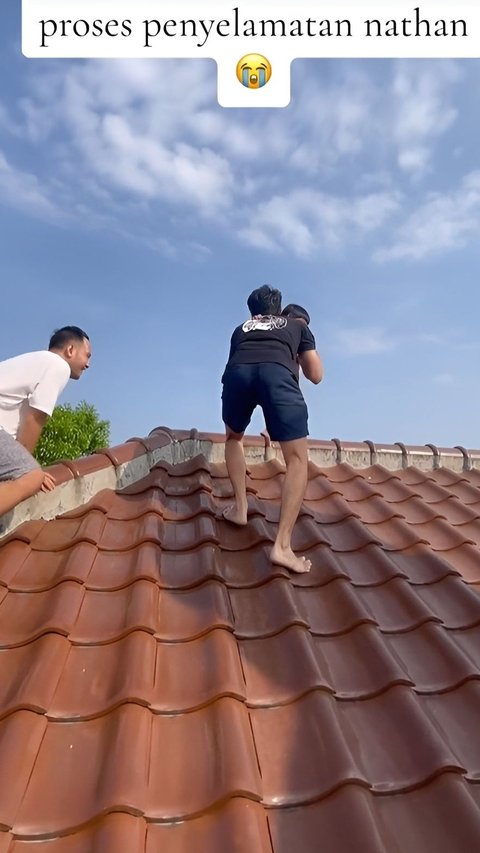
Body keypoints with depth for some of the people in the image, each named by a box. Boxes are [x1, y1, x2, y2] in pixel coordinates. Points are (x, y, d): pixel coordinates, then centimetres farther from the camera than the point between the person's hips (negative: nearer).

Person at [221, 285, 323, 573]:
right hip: (276, 373, -2)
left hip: (237, 372, 3)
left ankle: (240, 507, 24)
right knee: (298, 458, 4)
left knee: (234, 437, 31)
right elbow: (316, 376, 32)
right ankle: (283, 545, -8)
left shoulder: (241, 329, 40)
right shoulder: (298, 326, 35)